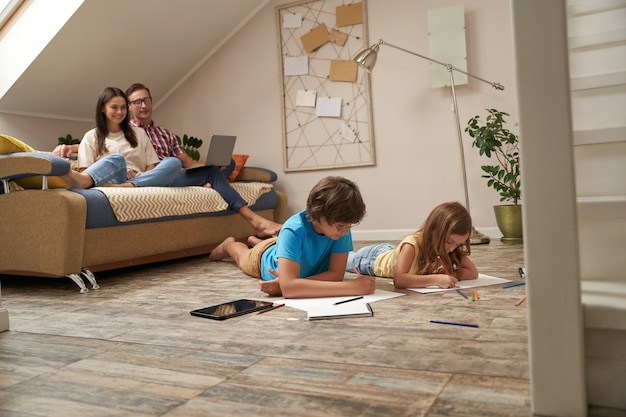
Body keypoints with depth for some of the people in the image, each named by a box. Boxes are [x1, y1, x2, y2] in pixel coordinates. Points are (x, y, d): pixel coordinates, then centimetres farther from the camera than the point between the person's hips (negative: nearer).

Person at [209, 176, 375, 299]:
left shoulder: (341, 226, -38)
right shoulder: (294, 231, -50)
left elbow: (336, 274, -38)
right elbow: (288, 287, -61)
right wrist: (352, 287, -67)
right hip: (266, 257, -3)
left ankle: (256, 241, 65)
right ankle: (229, 245, 60)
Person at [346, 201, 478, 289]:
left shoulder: (451, 246, -31)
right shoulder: (411, 244, -49)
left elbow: (473, 272, -31)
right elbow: (398, 279, -60)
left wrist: (446, 275, -44)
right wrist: (435, 279, -67)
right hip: (373, 258, -4)